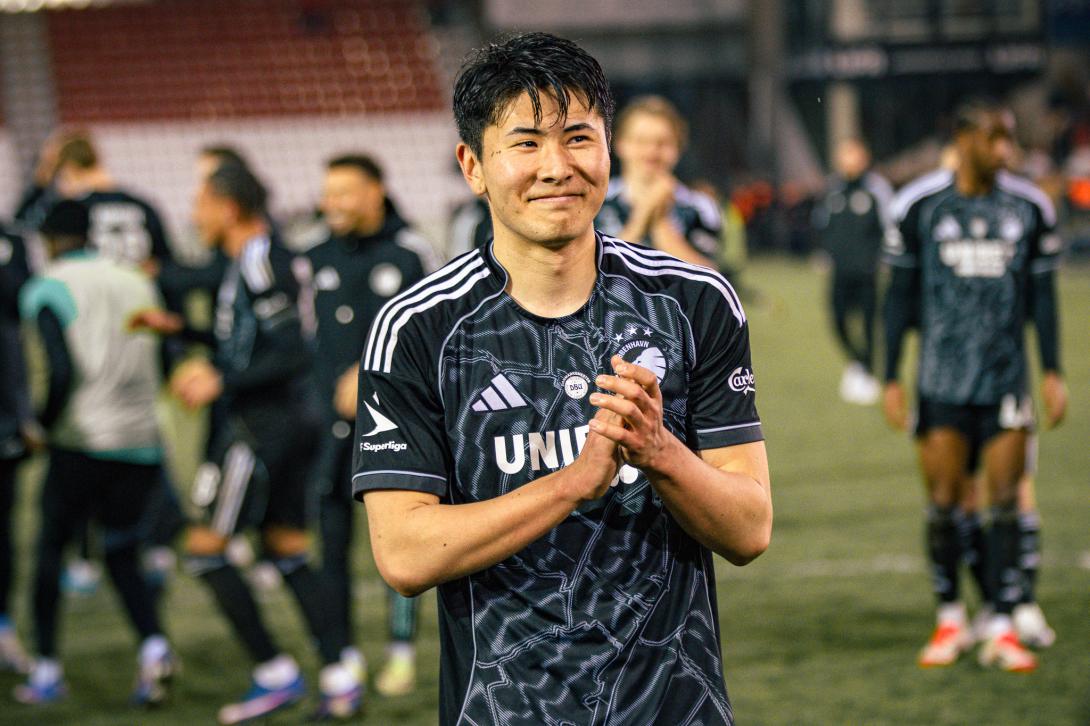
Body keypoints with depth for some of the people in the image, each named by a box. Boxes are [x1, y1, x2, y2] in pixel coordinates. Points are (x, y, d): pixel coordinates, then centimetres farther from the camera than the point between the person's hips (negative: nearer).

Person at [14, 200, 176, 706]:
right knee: (122, 555, 16)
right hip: (143, 442, 5)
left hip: (82, 442, -5)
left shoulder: (48, 290, -5)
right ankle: (154, 645, -7)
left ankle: (47, 670, 12)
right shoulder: (138, 284, 12)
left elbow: (63, 372, -17)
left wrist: (44, 424, -4)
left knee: (50, 546, 13)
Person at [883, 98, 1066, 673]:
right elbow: (900, 295, 5)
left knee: (1005, 501, 0)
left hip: (1006, 381, 1)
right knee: (943, 502, 0)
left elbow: (1042, 294, 10)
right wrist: (890, 378, 3)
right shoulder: (920, 206, -1)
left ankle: (1003, 627, 5)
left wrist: (1052, 372, 6)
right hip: (941, 382, -1)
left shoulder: (1029, 208, 4)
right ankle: (950, 619, 15)